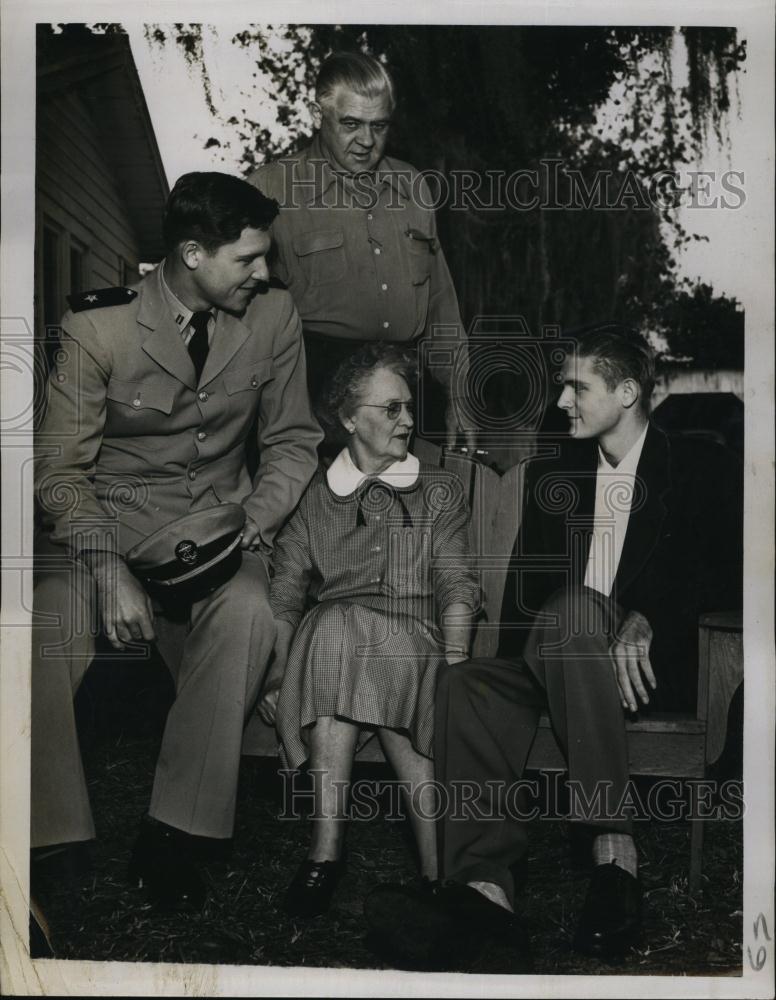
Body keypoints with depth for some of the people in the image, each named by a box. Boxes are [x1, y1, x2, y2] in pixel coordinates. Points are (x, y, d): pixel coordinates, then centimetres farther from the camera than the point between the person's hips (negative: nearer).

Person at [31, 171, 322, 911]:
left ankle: (174, 835, -20)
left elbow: (292, 441, 8)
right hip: (107, 516, -1)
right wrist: (108, 567, -24)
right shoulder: (99, 326, -10)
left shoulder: (272, 315, -2)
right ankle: (44, 837, -13)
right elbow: (62, 469, -8)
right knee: (46, 624, -31)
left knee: (246, 614, -32)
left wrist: (249, 525, -11)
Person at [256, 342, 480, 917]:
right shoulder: (314, 497, 20)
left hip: (418, 638, -1)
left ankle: (328, 849, -35)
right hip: (329, 636, 1)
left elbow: (456, 585, 5)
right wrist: (280, 666, -10)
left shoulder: (440, 491, 19)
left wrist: (455, 662, -14)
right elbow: (287, 589, 8)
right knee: (336, 626, -34)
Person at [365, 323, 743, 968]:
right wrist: (530, 653, -10)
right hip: (560, 663, 4)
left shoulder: (701, 469, 8)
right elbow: (522, 589, 13)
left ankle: (613, 849, -39)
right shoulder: (552, 473, 20)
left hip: (660, 662, -4)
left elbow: (730, 574, -4)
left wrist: (647, 619, -22)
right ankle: (484, 889, -40)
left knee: (572, 610, -36)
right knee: (468, 685, -27)